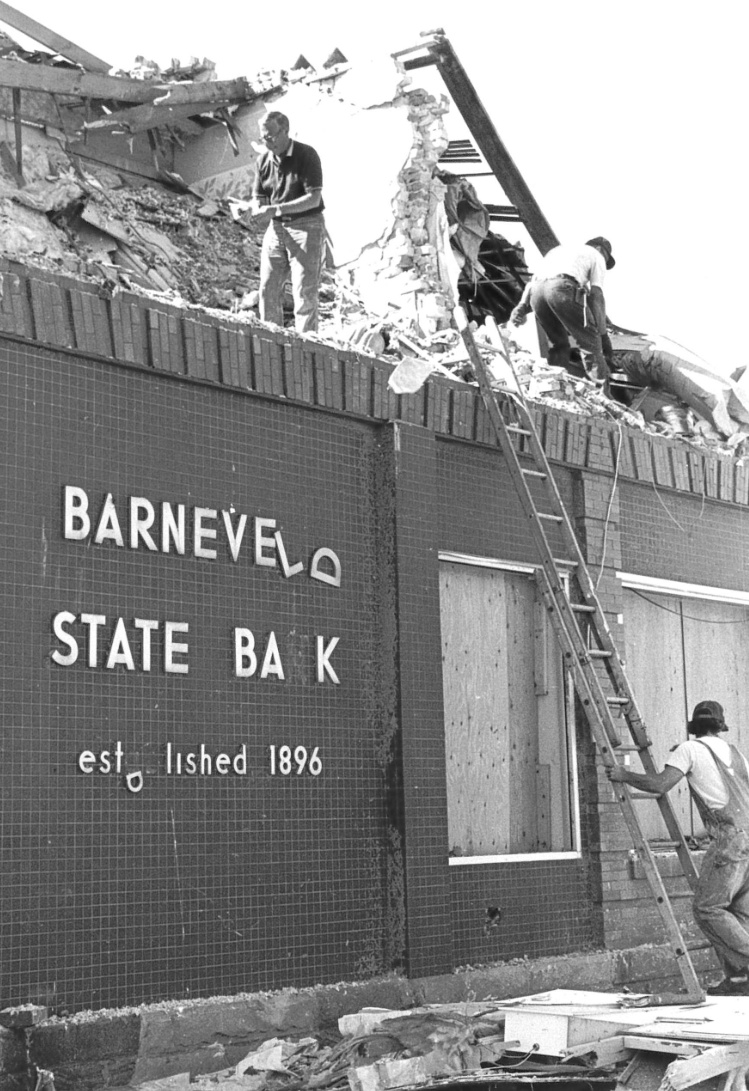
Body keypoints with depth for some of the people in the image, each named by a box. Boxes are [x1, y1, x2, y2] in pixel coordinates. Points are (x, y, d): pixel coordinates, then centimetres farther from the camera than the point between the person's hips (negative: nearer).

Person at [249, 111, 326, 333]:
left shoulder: (307, 155, -11)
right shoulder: (264, 160, 6)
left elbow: (313, 199, -18)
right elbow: (258, 197, 10)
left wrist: (275, 209, -25)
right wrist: (256, 211, -16)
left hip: (306, 227, -6)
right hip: (276, 229, 6)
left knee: (304, 293, -7)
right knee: (268, 290, 4)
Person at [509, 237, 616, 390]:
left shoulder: (558, 250, 42)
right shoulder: (596, 255, 25)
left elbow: (533, 280, 28)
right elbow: (596, 294, 13)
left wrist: (522, 306, 17)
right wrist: (603, 333, 10)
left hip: (536, 290, 6)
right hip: (563, 287, -6)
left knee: (558, 343, 20)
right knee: (590, 339, 3)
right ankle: (601, 389, -5)